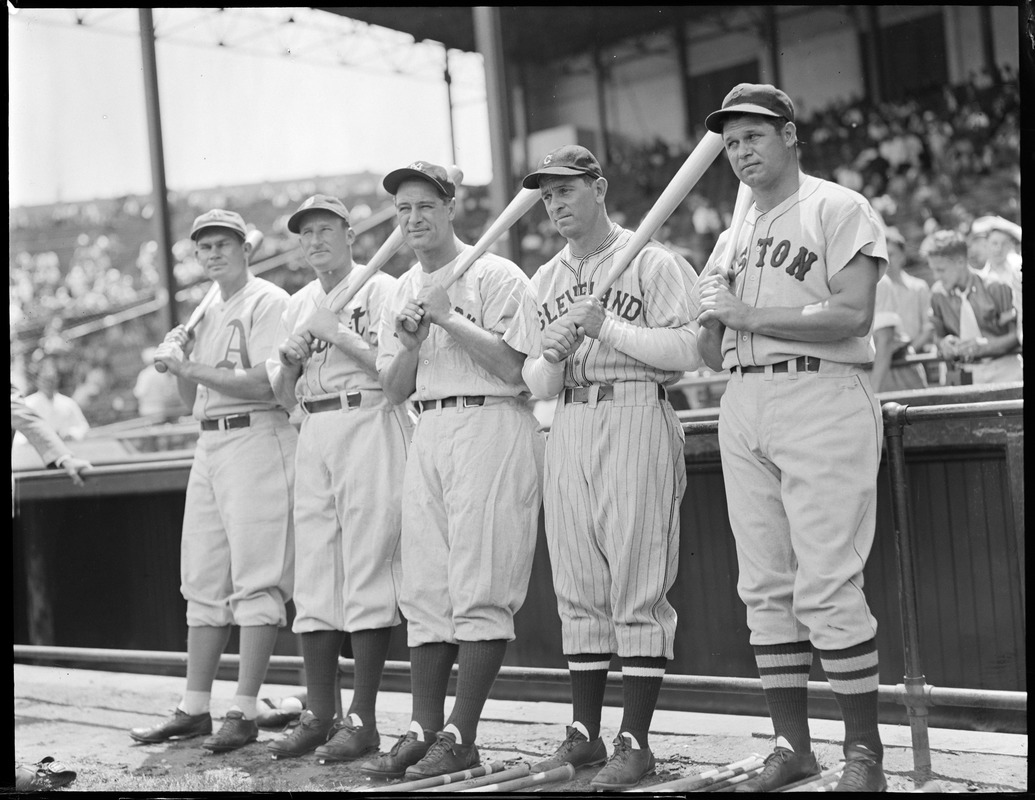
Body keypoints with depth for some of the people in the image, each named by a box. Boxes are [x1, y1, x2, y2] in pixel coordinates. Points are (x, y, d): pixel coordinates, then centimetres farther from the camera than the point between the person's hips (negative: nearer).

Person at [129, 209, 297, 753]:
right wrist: (179, 360, 5)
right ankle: (195, 709, 15)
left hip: (257, 440, -9)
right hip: (208, 444, 9)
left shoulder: (268, 301, -4)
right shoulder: (208, 313, 21)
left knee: (255, 580, -7)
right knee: (202, 581, 9)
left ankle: (244, 712, -6)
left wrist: (188, 365, -13)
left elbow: (263, 384, -17)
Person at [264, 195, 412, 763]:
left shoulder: (380, 289, 0)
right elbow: (283, 395, 19)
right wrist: (290, 359, 0)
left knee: (367, 568, -7)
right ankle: (319, 715, 13)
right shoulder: (297, 305, 19)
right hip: (314, 434, 7)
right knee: (311, 573, 5)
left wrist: (338, 334, -13)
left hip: (370, 426, -7)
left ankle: (363, 720, -2)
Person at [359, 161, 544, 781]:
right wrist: (411, 344, -4)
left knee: (480, 587, -8)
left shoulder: (494, 275, -2)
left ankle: (461, 736, -4)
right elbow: (394, 388, 15)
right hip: (429, 432, 7)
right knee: (424, 588, 5)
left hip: (491, 425, -7)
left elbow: (514, 365, -13)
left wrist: (448, 318, -14)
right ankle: (425, 728, 11)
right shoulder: (402, 291, 19)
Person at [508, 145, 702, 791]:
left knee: (638, 587, -6)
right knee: (578, 588, 8)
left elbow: (688, 351, -11)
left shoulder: (652, 262, -1)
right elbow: (536, 385, 16)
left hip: (635, 418, -6)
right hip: (568, 428, 6)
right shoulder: (545, 281, 18)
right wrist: (553, 354, -6)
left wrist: (606, 328, -14)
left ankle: (636, 743, -1)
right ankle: (585, 735, 16)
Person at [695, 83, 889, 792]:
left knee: (827, 587, -10)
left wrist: (749, 315, -12)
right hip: (743, 408, 7)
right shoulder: (732, 237, 22)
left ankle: (864, 750, 0)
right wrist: (713, 321, -2)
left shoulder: (840, 209, 0)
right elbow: (710, 355, 21)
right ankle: (793, 745, 16)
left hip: (822, 399, -7)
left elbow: (853, 315, -14)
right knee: (765, 587, 7)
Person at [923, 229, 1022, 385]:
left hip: (1005, 371, -2)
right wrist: (943, 343, -8)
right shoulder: (938, 293, 2)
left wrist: (984, 345, -19)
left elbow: (1017, 334, -5)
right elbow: (939, 335, 15)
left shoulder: (995, 287, -8)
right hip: (970, 375, 3)